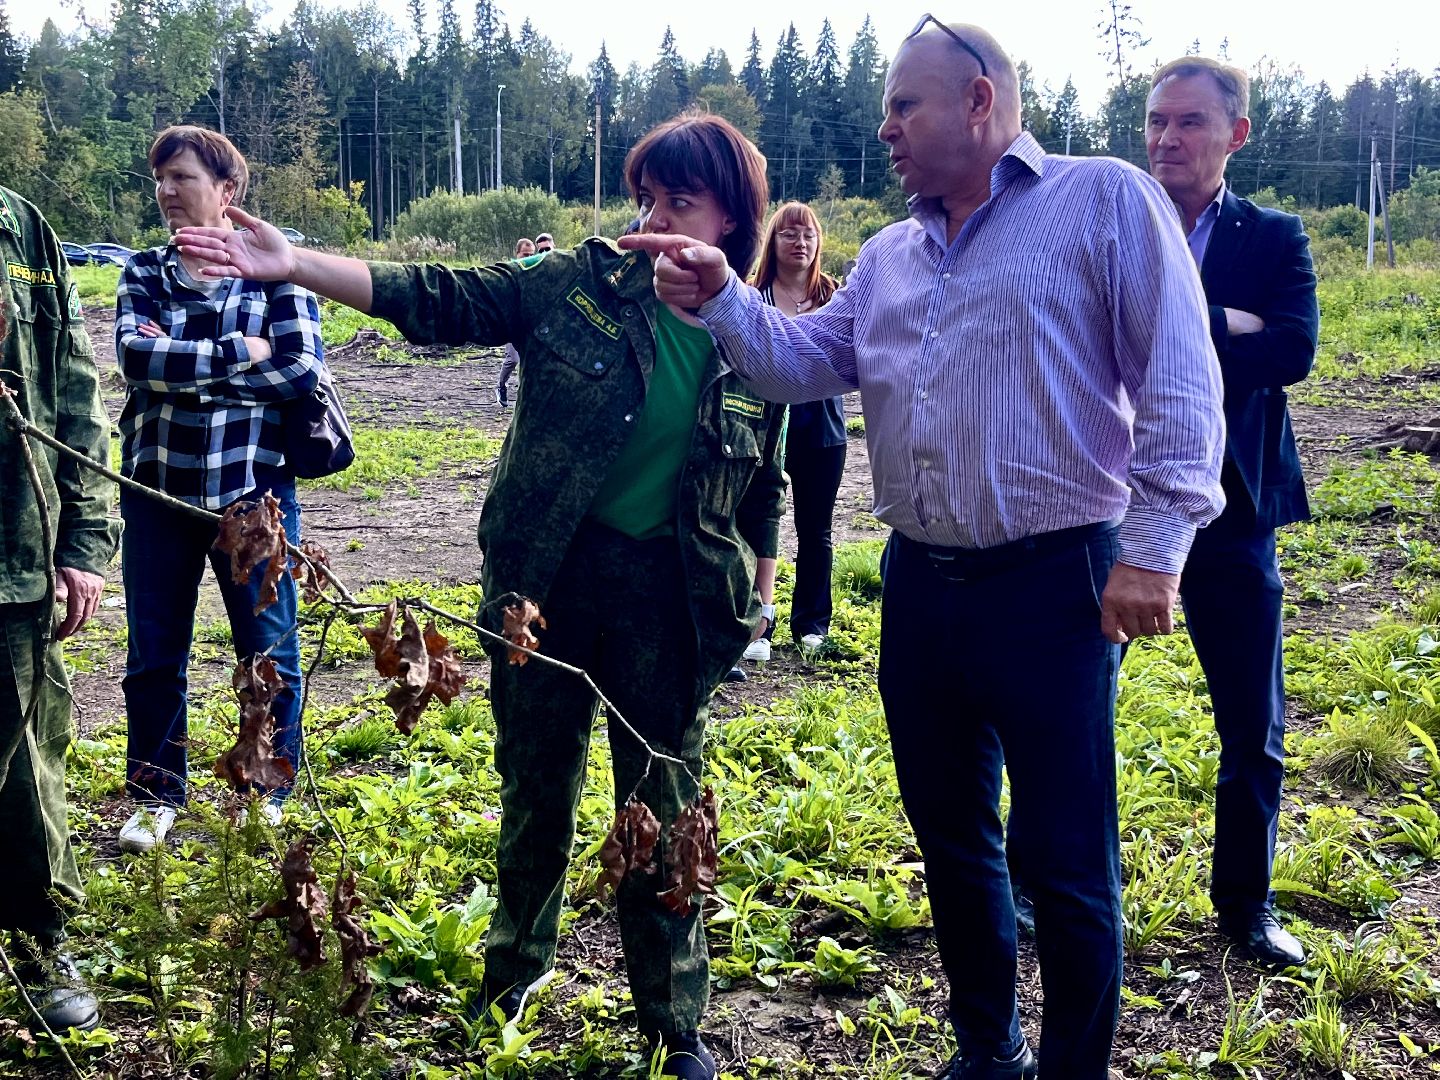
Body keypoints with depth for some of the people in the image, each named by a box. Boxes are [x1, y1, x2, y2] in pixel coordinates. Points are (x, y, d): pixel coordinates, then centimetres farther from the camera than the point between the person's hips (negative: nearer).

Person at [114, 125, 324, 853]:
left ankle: (267, 790, 25)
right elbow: (134, 356, -11)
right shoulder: (143, 272, 7)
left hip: (252, 487, -3)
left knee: (268, 649, 7)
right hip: (157, 489, 3)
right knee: (154, 654, 9)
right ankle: (156, 795, 25)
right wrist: (238, 352, -18)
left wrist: (179, 364, -14)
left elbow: (302, 367, -15)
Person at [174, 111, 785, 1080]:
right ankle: (519, 956, 40)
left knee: (662, 803, 7)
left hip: (666, 589, 0)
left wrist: (759, 590, 14)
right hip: (546, 573, 0)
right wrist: (292, 264, -20)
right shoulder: (576, 285, -6)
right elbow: (435, 301, -11)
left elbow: (764, 485, 11)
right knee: (536, 780, 14)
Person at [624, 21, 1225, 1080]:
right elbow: (803, 363, 10)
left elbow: (1179, 385, -11)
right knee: (951, 835, 18)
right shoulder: (889, 256, 16)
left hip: (1054, 584, -6)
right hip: (922, 585, 7)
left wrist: (1155, 544, -16)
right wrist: (722, 296, -6)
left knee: (1066, 863, 2)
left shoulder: (1106, 200, -5)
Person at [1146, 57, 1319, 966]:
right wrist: (1222, 327, -22)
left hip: (1229, 508, 1)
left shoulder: (1275, 240, 2)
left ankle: (1245, 901, 29)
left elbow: (1294, 350, -16)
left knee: (1254, 728, 10)